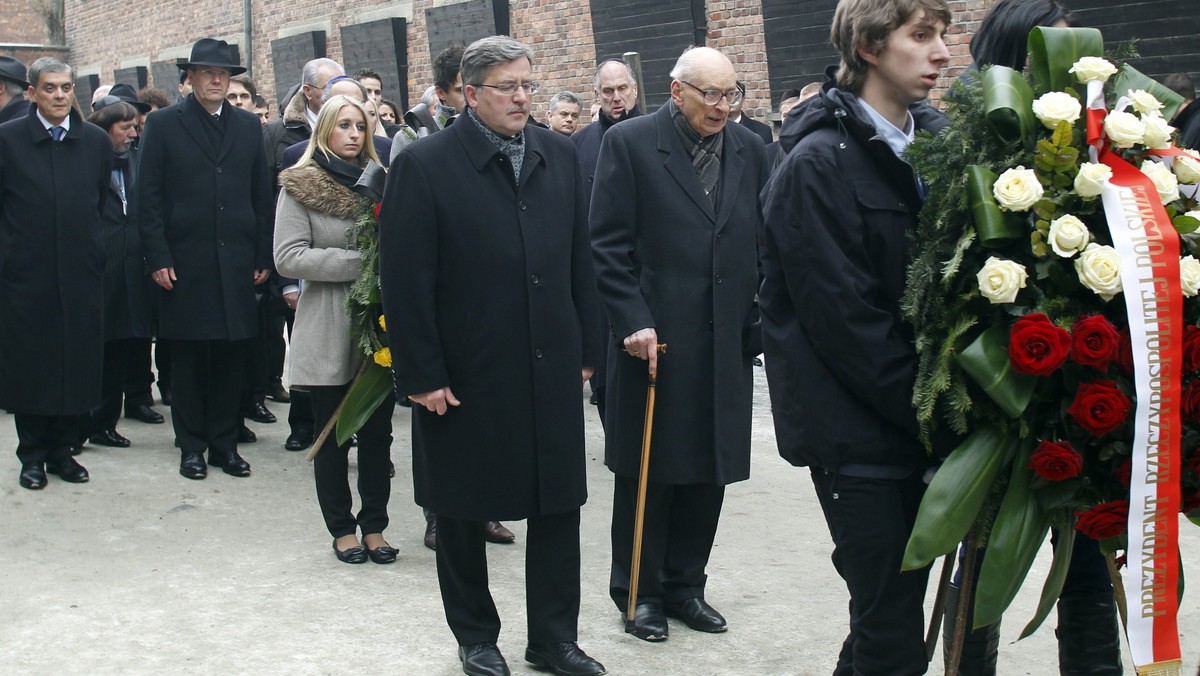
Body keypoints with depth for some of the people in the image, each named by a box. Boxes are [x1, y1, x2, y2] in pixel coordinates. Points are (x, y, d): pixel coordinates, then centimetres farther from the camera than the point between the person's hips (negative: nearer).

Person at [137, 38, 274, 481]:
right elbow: (149, 197, -1)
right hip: (184, 264, -2)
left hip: (236, 262, 2)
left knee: (231, 358, 5)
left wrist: (264, 256, 5)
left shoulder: (248, 126, 11)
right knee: (188, 360, 4)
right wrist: (158, 258, -8)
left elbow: (262, 195, 11)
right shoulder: (164, 125, 3)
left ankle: (225, 443, 16)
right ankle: (192, 446, 14)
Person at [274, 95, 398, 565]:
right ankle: (342, 528, 18)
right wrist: (357, 262, -15)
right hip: (329, 333, -3)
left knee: (378, 432, 6)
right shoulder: (300, 187, -1)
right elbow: (288, 257, -10)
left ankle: (374, 526, 17)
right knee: (333, 435, 6)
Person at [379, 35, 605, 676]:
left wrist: (585, 349, 7)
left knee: (558, 505, 10)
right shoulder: (424, 165, -9)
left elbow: (579, 259, 9)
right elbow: (404, 281, -11)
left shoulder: (559, 155, 5)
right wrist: (421, 375, -12)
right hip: (465, 377, -4)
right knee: (461, 513, 11)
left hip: (552, 373, 4)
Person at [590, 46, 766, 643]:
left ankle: (684, 584, 25)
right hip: (654, 339, -4)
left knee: (710, 471, 10)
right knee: (646, 470, 6)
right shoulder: (630, 143, -5)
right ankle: (639, 592, 20)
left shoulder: (750, 150, 8)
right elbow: (609, 246, -7)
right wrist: (633, 322, -14)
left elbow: (763, 245, 11)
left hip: (727, 343, 4)